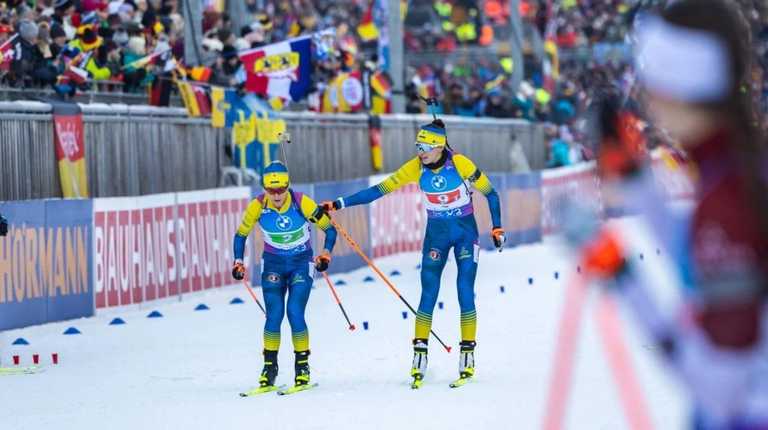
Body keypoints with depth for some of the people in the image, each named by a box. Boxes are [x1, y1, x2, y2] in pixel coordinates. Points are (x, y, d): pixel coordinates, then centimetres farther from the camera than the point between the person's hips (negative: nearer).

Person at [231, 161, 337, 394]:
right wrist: (238, 262, -7)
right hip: (273, 264, 2)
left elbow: (329, 229, -10)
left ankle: (303, 366, -1)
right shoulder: (257, 206, -15)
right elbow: (241, 234, 1)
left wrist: (325, 254, -22)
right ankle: (269, 366, 4)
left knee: (295, 313, -14)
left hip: (301, 263, -2)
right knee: (274, 315, -9)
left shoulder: (302, 203, -21)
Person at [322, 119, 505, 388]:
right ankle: (420, 352, -1)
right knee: (429, 293, -4)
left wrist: (497, 229, -10)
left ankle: (468, 355, 1)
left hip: (465, 232, -3)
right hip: (436, 233, 3)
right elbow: (379, 190, -9)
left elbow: (490, 194, -8)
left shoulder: (460, 164, -18)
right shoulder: (415, 168, -10)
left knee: (465, 293, -6)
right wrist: (340, 204, -14)